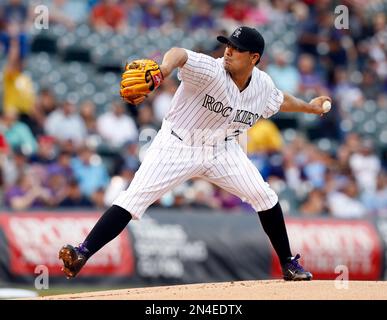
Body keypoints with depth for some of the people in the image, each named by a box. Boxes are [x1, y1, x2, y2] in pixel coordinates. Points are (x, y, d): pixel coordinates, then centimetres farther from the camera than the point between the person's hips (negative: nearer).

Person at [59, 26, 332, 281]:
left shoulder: (263, 85, -5)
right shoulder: (210, 71, -24)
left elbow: (279, 100, 20)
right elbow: (181, 54, -46)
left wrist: (309, 107, 32)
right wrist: (165, 68, -68)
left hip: (222, 149, 5)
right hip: (178, 145, -5)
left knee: (264, 196, -2)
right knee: (135, 197, -19)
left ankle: (289, 264, 17)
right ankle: (82, 254, -23)